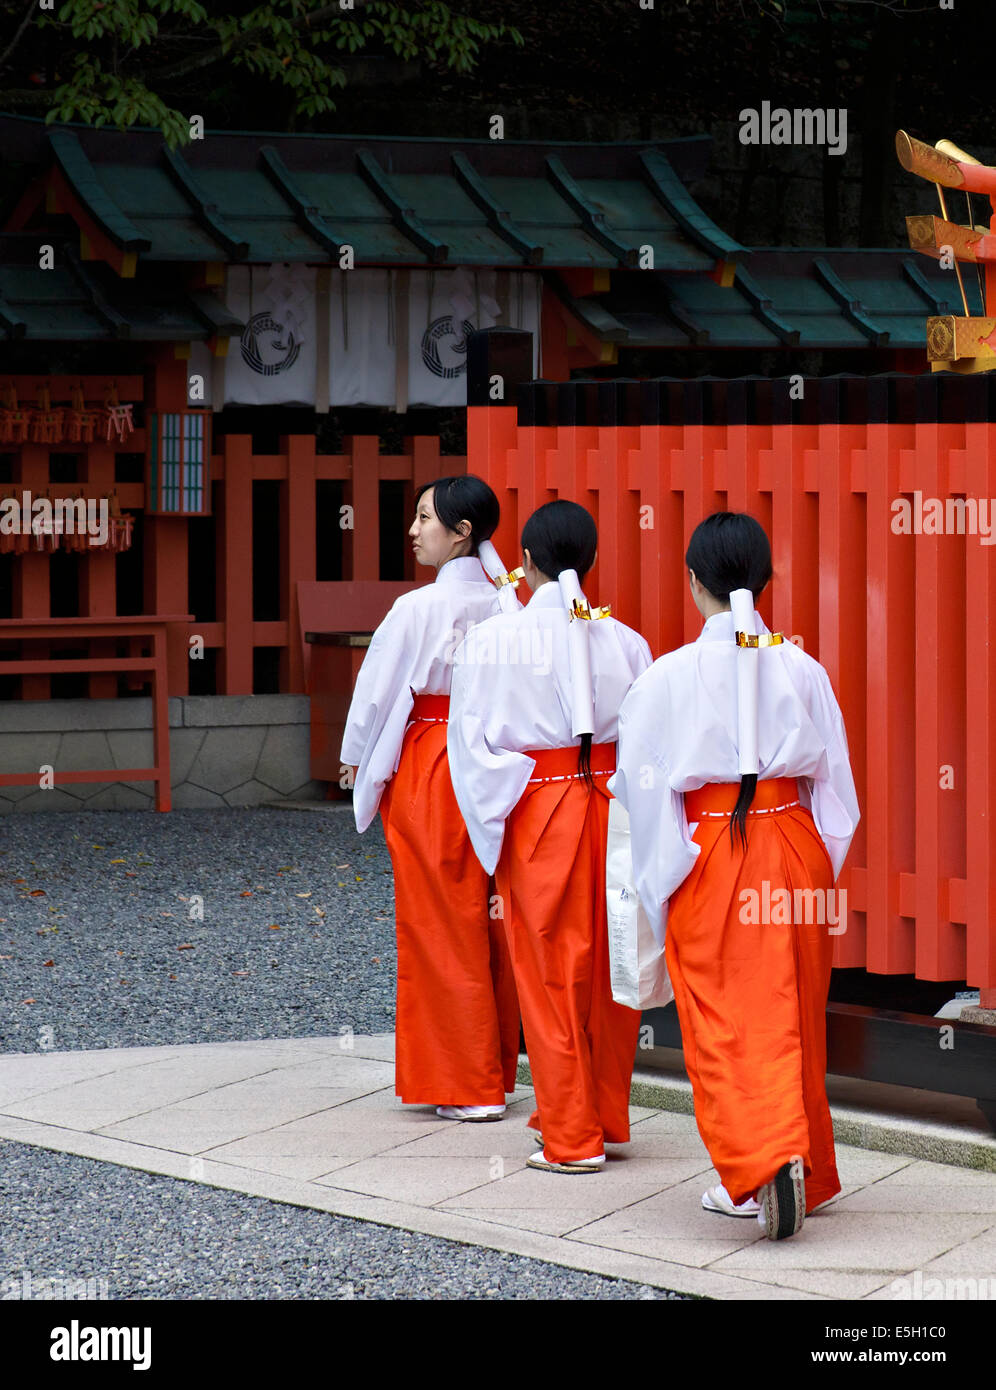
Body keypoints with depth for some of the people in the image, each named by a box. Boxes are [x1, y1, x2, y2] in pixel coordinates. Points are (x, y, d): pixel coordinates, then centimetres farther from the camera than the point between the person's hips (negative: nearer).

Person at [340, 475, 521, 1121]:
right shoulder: (508, 605, 1)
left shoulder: (421, 609, -15)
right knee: (493, 923, 12)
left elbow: (378, 696, -7)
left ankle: (465, 1084, 5)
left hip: (429, 772, -6)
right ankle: (498, 1071, 20)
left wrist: (361, 763, 8)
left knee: (443, 927, 2)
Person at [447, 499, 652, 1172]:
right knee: (610, 968, 13)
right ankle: (609, 1118, 23)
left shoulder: (492, 639, -8)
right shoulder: (626, 641, 0)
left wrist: (494, 821, 2)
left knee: (552, 972, 5)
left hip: (535, 811, -3)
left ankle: (572, 1137, 7)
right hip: (616, 809, 3)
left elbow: (471, 738, -7)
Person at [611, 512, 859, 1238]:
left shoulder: (672, 676, -10)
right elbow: (833, 780, 5)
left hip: (710, 855, -3)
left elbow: (642, 781, -6)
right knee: (791, 1019, 14)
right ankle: (806, 1169, 23)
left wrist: (658, 875, 6)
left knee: (726, 1023, 0)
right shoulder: (802, 670, -1)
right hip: (794, 853, 3)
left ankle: (767, 1159, -19)